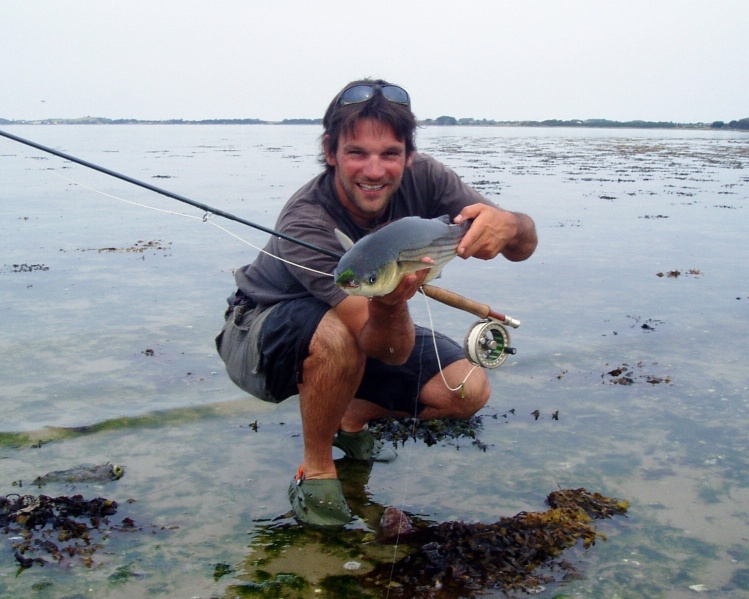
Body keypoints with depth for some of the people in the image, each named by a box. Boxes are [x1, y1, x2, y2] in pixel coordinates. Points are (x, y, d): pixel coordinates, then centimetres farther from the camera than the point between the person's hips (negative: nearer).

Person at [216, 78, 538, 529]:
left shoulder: (421, 179, -20)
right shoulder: (305, 224, -35)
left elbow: (525, 245, -21)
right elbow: (391, 352, -37)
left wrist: (508, 225, -44)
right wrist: (388, 306, -60)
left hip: (371, 327, 5)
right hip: (263, 333, -5)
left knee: (468, 391, -13)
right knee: (337, 337, -39)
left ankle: (352, 419, 15)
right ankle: (315, 470, -12)